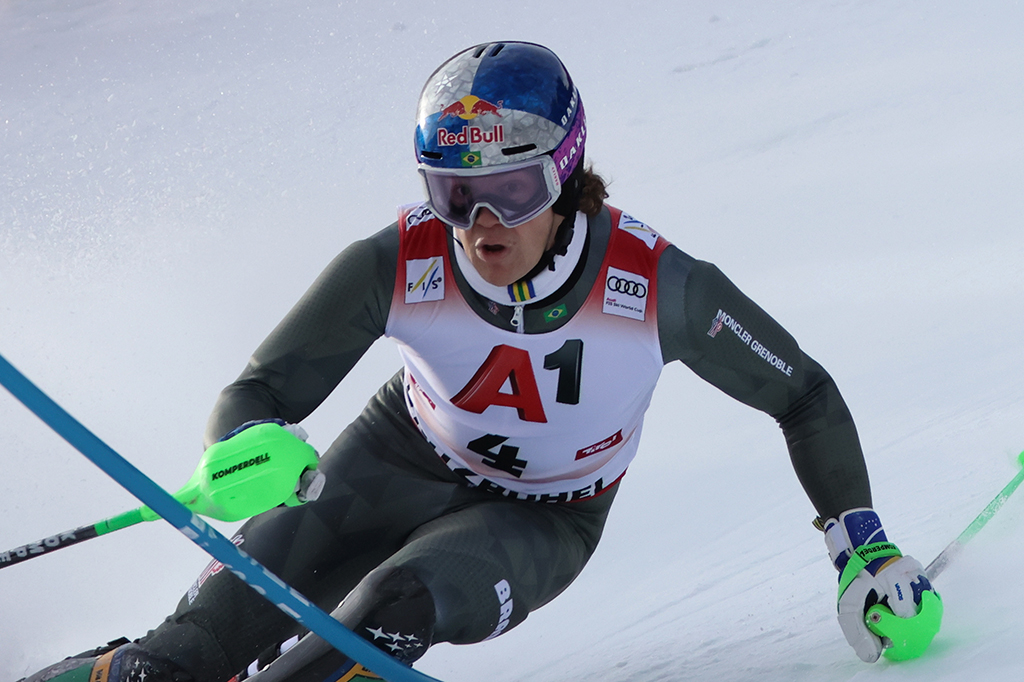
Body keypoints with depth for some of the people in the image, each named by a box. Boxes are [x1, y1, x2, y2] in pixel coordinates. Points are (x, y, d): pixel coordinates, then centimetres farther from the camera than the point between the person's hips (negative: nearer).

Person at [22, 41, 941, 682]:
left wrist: (863, 545, -12)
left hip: (540, 520, -1)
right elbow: (259, 393, -20)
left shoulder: (656, 286, -30)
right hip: (398, 461, 1)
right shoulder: (399, 265, -27)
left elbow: (803, 396, -14)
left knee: (399, 607, -32)